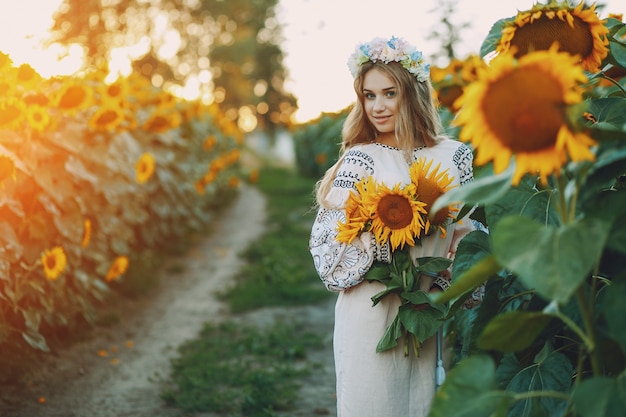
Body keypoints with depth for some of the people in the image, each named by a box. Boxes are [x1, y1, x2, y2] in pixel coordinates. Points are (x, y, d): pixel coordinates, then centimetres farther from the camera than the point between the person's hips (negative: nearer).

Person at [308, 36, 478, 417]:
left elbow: (468, 232, 10)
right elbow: (331, 236, -8)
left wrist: (455, 280, -2)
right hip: (371, 311, -2)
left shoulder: (454, 155, 3)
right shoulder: (360, 159, -4)